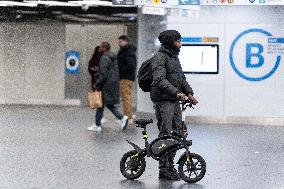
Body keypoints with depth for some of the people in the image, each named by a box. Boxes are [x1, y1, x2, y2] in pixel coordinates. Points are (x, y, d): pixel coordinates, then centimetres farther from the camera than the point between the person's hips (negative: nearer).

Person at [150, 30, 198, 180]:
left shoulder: (174, 57, 18)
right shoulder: (160, 58, -12)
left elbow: (181, 78, 24)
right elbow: (160, 80, -24)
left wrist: (189, 93, 10)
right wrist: (177, 92, -32)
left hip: (175, 100, 9)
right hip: (163, 101, -9)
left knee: (178, 132, 8)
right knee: (165, 134, -7)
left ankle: (170, 164, 17)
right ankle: (164, 169, -2)